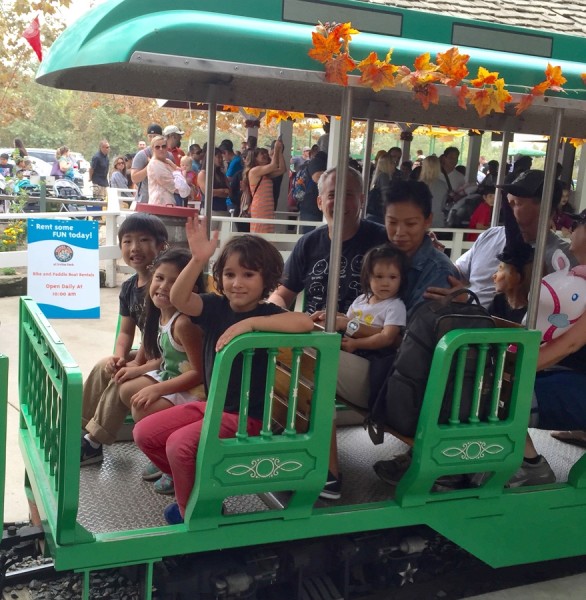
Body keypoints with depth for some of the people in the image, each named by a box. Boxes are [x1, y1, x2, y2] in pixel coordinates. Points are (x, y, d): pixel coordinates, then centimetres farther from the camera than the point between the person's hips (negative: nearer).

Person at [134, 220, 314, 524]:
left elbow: (305, 322, -36)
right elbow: (178, 299, -18)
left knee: (180, 444, -25)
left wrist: (249, 323, -37)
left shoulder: (267, 314, -15)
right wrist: (198, 259, -33)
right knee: (144, 433, 5)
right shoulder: (216, 306, -1)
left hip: (246, 416, -7)